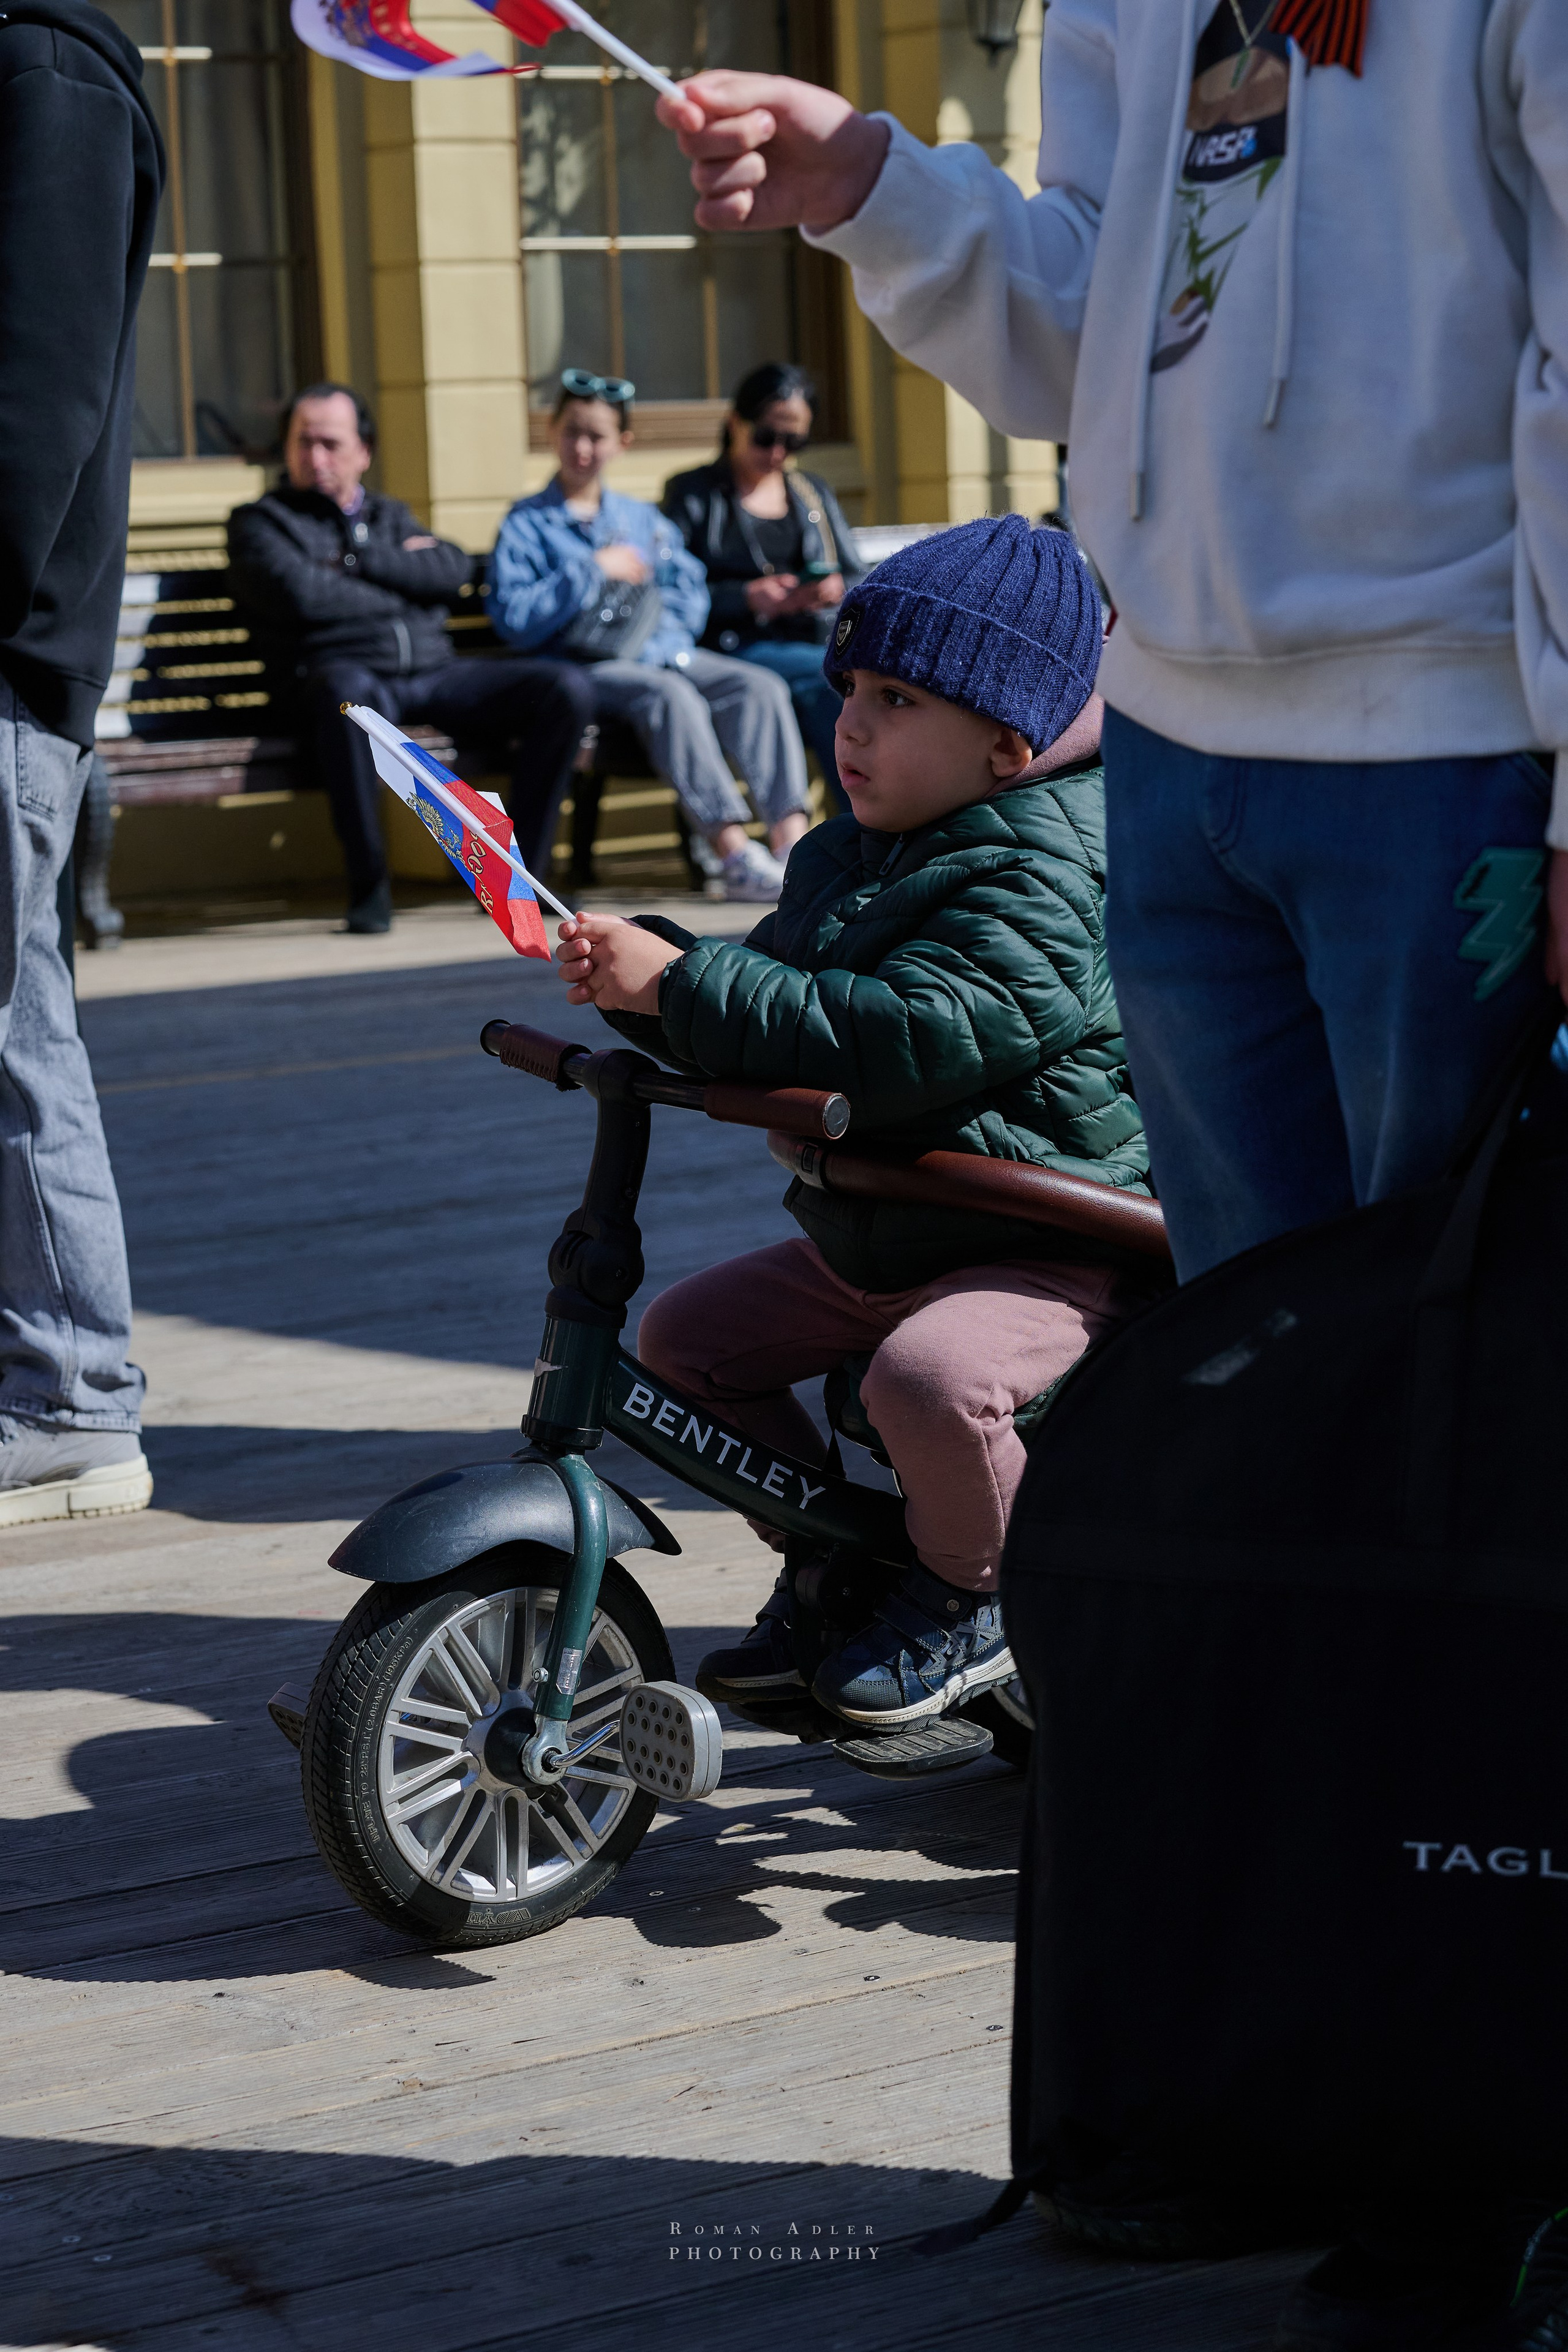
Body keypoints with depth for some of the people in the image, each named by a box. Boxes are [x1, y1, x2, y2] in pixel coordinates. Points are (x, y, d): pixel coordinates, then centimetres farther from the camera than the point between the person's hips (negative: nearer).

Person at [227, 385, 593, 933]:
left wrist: (362, 558, -1)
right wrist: (405, 582, 4)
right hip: (348, 672, -5)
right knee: (349, 692, -44)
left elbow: (454, 569, 7)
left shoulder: (388, 514, 28)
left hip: (435, 674, 5)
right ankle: (368, 886, -31)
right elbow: (302, 594, -8)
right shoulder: (260, 522, 14)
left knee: (564, 688, -16)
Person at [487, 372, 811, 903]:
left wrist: (646, 603, -5)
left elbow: (692, 596, 17)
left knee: (761, 685, -23)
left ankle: (792, 839, -36)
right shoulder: (527, 524, 9)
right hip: (586, 667, -5)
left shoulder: (643, 518, 25)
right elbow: (513, 619, -5)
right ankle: (736, 855, -43)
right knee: (671, 695, -36)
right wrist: (595, 571, -5)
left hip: (668, 651, 5)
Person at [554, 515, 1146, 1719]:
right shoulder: (847, 856, 10)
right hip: (868, 1237, 10)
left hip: (1046, 1246, -9)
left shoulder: (1039, 878, -22)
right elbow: (766, 1010, 16)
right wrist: (636, 982, -6)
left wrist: (683, 984, -33)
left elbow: (903, 1043, -34)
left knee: (927, 1376, -35)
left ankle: (972, 1596, -5)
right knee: (685, 1333, 10)